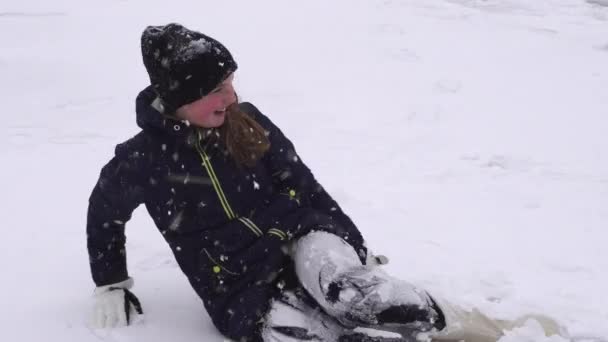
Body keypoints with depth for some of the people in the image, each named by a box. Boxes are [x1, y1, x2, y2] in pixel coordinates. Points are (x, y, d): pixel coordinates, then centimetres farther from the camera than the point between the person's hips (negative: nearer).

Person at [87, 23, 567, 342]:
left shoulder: (246, 122, -1)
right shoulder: (144, 158, -9)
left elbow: (301, 185, 8)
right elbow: (105, 212, 11)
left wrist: (356, 246, 7)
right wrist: (111, 286, 8)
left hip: (299, 239, 2)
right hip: (242, 294, -1)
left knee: (345, 291, -35)